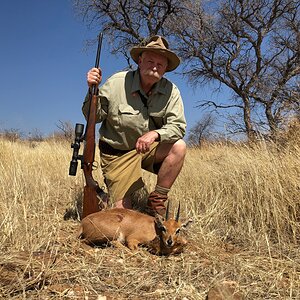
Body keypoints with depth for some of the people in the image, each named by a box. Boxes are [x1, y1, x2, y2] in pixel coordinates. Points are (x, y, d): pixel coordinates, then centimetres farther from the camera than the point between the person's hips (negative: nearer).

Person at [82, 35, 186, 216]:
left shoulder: (171, 91, -9)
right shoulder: (117, 83, -13)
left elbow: (178, 126, -15)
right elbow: (94, 117, -9)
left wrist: (155, 134, -35)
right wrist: (93, 90, -27)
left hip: (149, 148, 3)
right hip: (117, 152, -2)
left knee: (179, 147, -27)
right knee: (123, 210, -8)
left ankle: (157, 201, -11)